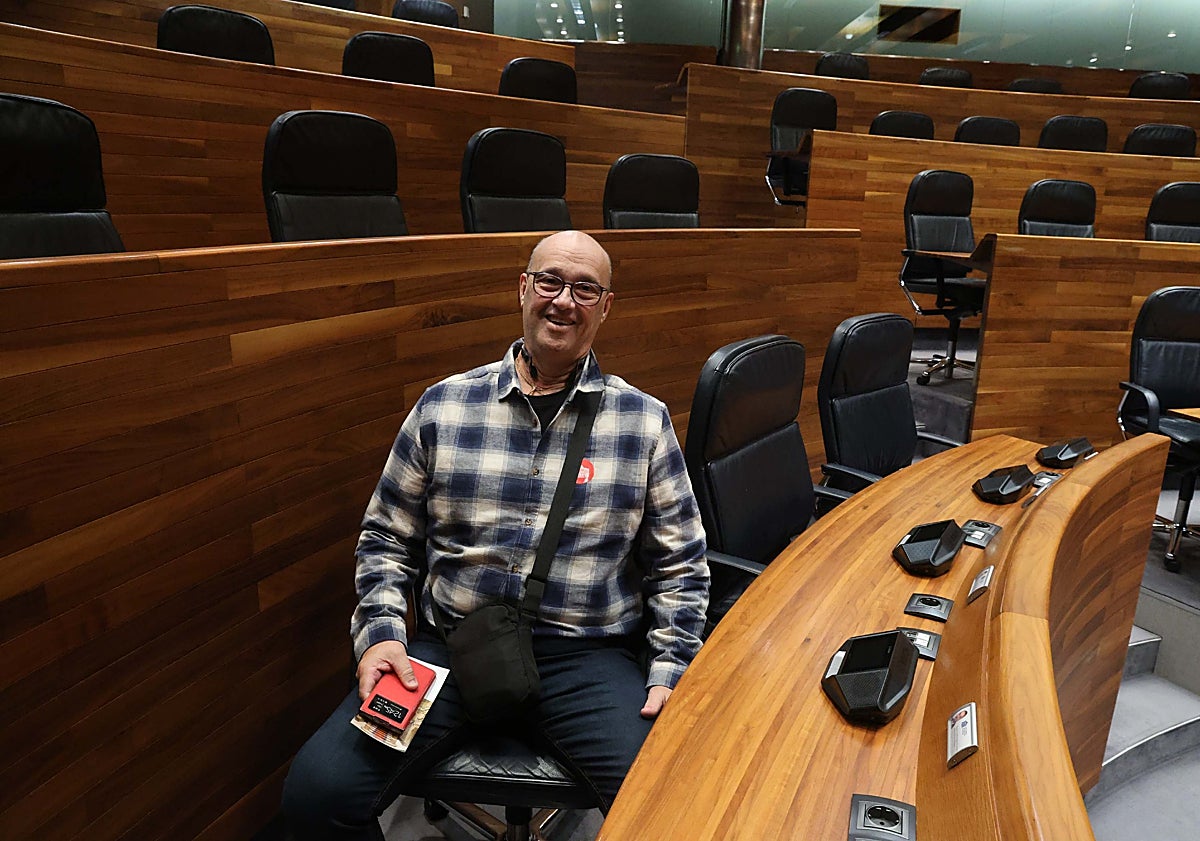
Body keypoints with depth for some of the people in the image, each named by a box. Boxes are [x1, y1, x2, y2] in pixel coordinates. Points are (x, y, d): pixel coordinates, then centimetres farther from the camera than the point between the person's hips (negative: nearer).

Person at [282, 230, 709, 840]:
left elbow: (679, 566, 7)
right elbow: (386, 539, 12)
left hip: (586, 658, 0)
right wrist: (380, 632, -3)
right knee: (315, 791, -18)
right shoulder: (442, 405, 5)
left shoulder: (645, 420, 4)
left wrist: (669, 673, -4)